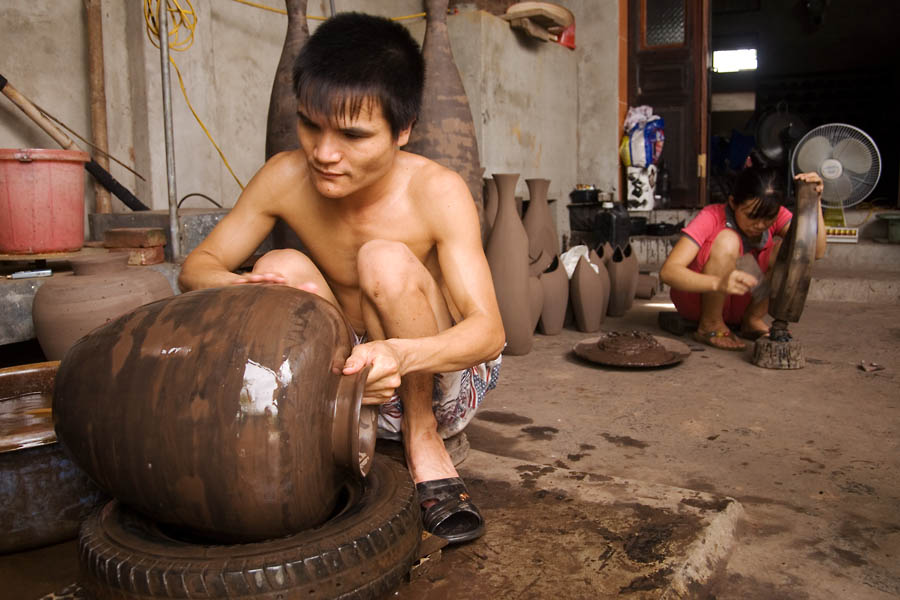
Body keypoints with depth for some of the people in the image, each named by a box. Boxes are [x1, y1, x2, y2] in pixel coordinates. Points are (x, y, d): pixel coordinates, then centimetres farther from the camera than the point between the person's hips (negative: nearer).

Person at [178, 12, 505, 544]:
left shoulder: (436, 191, -23)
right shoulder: (286, 178, -13)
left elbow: (489, 331, -29)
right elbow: (198, 266, -7)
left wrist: (401, 355, -51)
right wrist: (244, 288, -32)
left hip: (437, 374, -2)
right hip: (340, 377, 3)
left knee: (386, 261, -30)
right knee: (281, 267, -22)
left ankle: (424, 442, -11)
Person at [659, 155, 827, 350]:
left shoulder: (777, 216, -8)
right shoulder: (712, 218, -24)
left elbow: (817, 251, -23)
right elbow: (668, 271, -37)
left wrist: (815, 202, -32)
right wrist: (719, 283, -52)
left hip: (743, 302, 5)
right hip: (697, 298, -4)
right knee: (728, 240, -31)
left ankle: (753, 320, -3)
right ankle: (709, 326, -16)